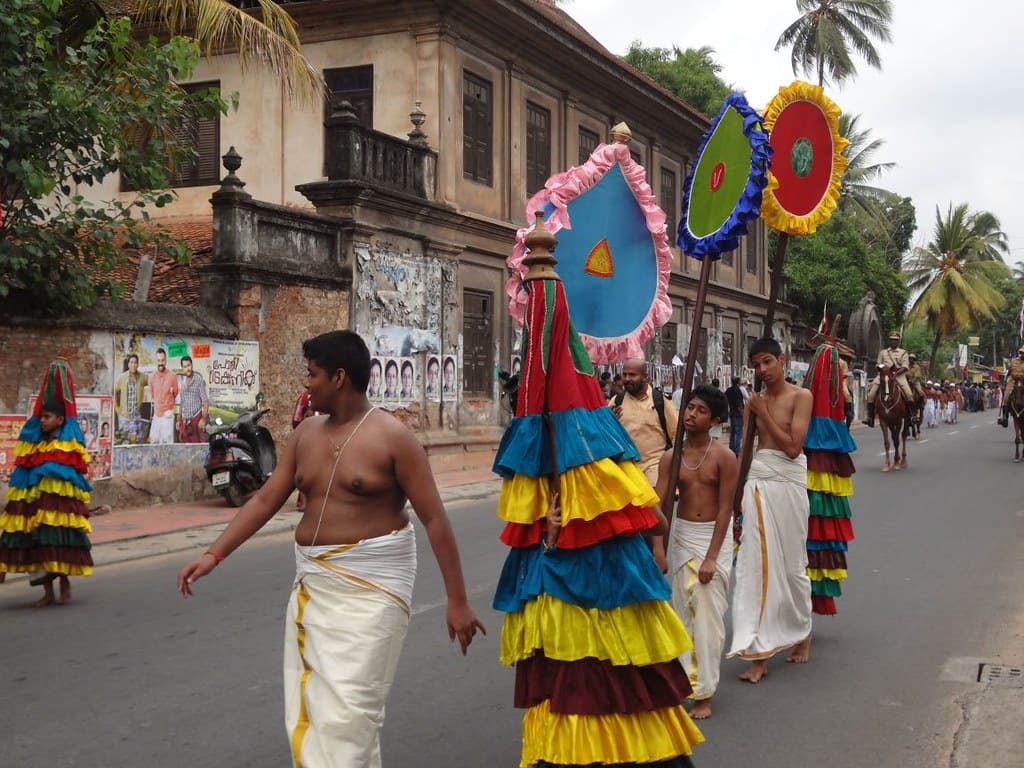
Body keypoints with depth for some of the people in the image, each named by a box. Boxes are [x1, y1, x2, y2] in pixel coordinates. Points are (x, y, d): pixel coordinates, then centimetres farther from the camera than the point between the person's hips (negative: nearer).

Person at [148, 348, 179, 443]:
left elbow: (176, 394, 3)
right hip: (156, 413, 4)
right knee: (154, 439, 8)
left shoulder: (172, 376, -12)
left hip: (168, 413, -4)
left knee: (167, 439, -6)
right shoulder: (152, 376, 0)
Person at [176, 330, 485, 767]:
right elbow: (265, 500, 10)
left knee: (346, 711, -9)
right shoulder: (306, 433, 7)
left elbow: (435, 520, -11)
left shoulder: (391, 437, -12)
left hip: (370, 587, -7)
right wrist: (214, 555, 1)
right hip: (313, 584, 7)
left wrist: (457, 602, -12)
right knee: (308, 707, 10)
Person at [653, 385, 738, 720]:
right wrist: (658, 547, -17)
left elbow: (725, 508, -12)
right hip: (682, 535, 4)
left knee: (707, 614, -5)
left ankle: (704, 694, 2)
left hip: (715, 536, -4)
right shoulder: (671, 457, -1)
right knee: (683, 612, 7)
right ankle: (689, 678, 21)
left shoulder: (724, 457, -10)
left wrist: (711, 556, -15)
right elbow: (659, 503, -5)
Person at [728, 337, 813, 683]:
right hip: (756, 483, 3)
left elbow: (793, 447, -12)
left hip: (788, 482, -3)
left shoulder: (800, 397, -2)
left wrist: (764, 413, -10)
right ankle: (760, 652, 0)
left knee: (791, 563, 7)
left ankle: (802, 631, 31)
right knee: (757, 564, -2)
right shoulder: (753, 402, 10)